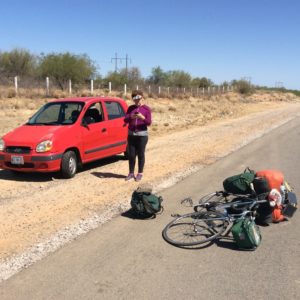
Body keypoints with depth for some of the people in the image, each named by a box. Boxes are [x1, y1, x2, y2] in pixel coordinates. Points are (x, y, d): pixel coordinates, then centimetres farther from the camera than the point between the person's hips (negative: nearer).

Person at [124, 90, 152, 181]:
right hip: (131, 134, 3)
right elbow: (125, 120, 1)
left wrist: (142, 117, -26)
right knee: (131, 154, 6)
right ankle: (131, 173, 17)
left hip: (142, 134, -3)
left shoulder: (147, 109, -2)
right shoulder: (130, 108, 8)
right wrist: (131, 117, -20)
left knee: (141, 154, 2)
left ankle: (140, 173, 12)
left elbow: (149, 122, -8)